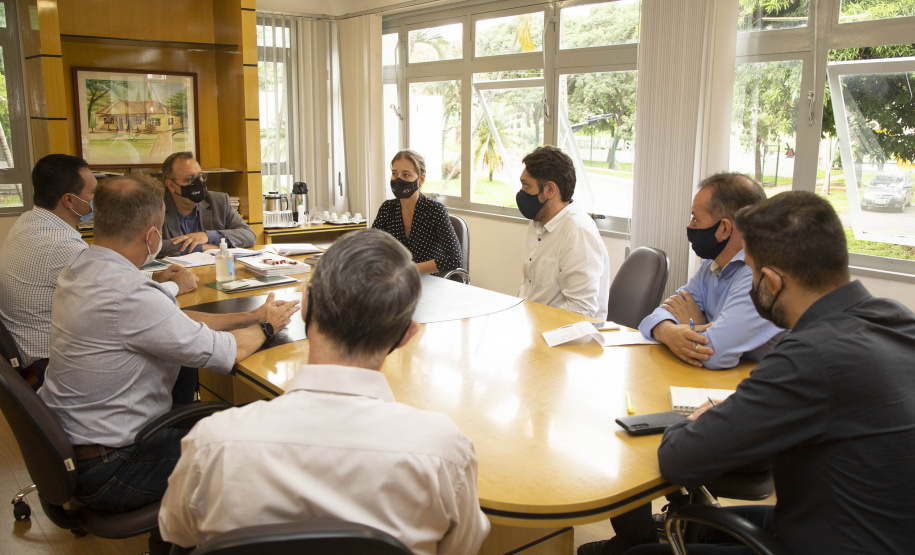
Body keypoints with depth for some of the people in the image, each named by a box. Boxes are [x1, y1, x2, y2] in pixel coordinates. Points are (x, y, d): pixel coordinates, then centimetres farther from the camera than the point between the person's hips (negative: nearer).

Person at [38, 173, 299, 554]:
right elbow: (224, 353, -23)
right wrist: (266, 326, -3)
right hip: (106, 471, -9)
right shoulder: (128, 294, -31)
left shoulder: (79, 269, 0)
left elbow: (177, 322, 6)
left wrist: (252, 316, 2)